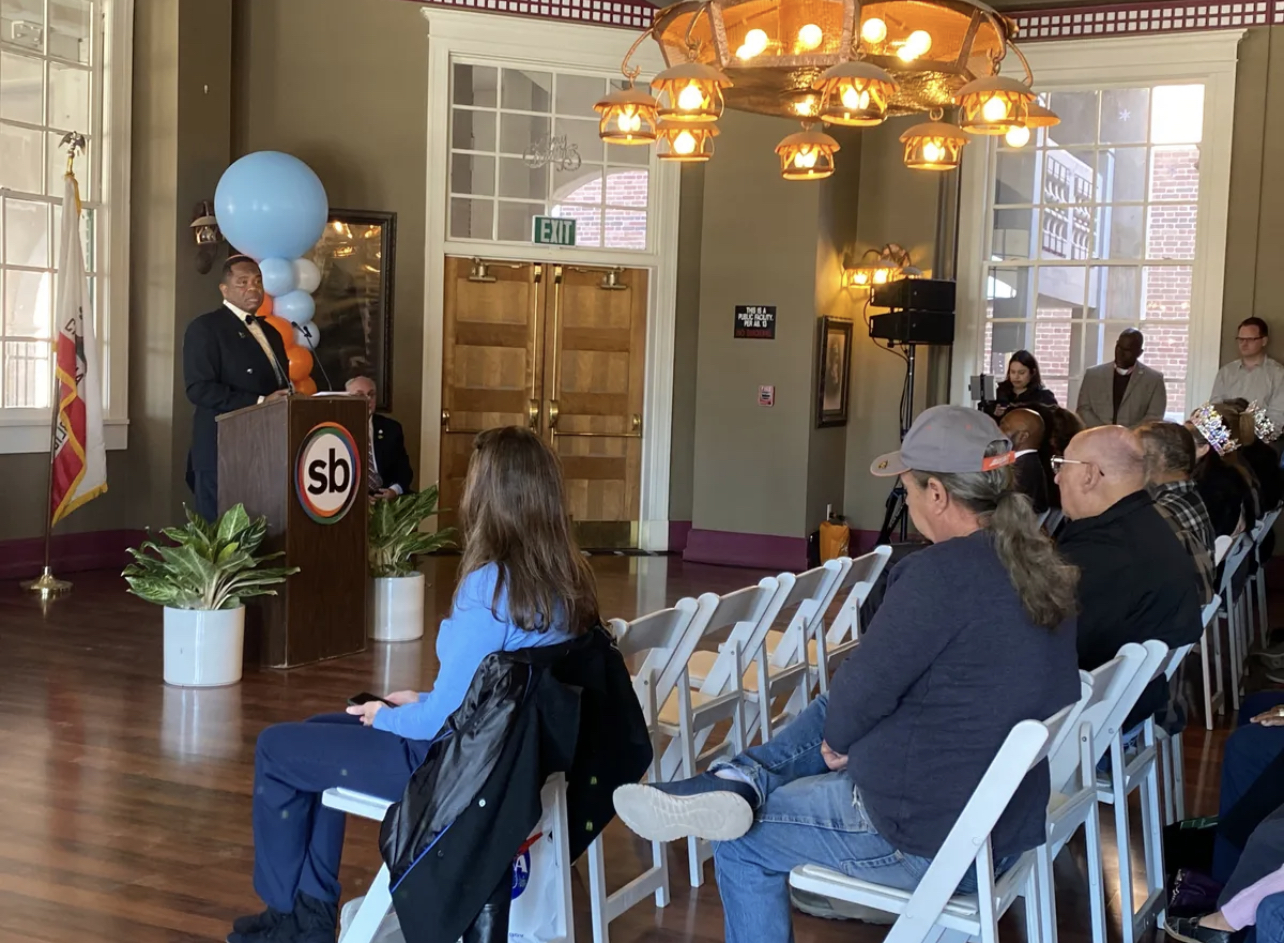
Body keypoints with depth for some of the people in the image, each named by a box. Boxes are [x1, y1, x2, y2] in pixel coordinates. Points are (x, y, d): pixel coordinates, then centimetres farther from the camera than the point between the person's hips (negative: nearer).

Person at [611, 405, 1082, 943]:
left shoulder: (942, 571, -24)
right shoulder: (1041, 566, 3)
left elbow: (865, 685, -19)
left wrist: (837, 740, 3)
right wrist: (838, 728, 12)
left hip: (931, 843, -9)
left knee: (743, 846, 10)